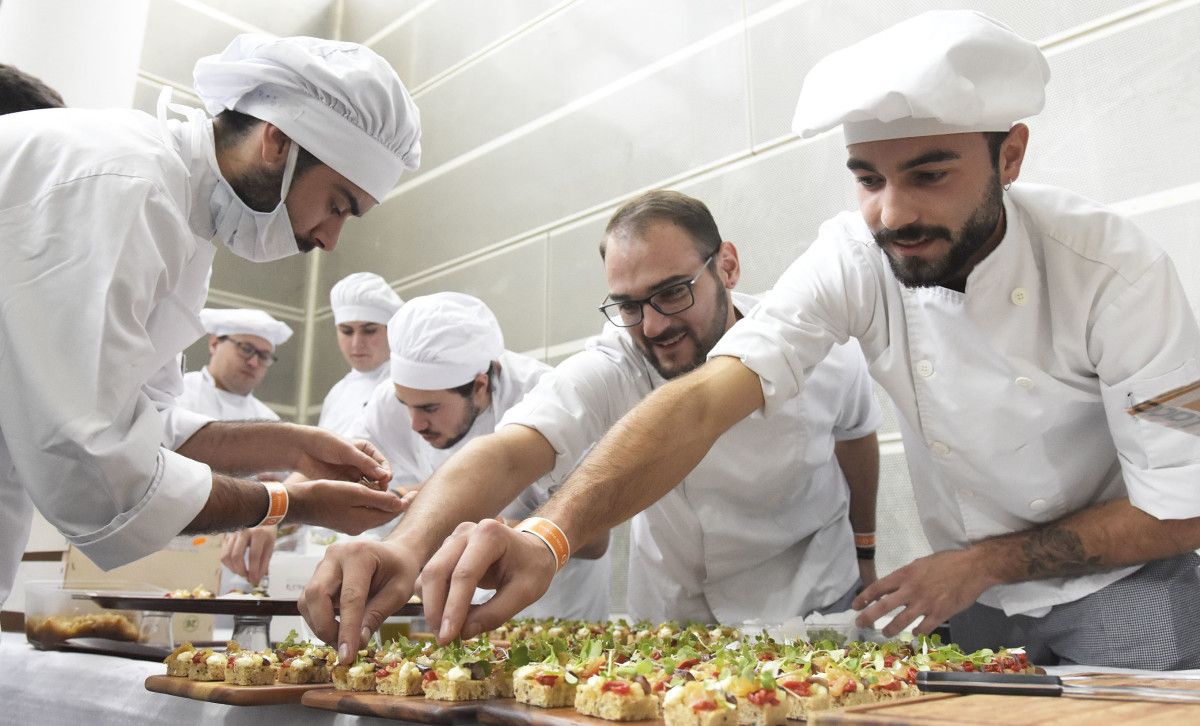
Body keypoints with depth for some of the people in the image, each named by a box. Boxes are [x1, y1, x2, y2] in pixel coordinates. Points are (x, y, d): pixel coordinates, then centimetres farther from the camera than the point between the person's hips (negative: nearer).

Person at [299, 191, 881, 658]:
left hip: (819, 605, 1)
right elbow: (507, 454, -40)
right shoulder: (607, 371, -24)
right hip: (675, 622, 0)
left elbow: (855, 436, 2)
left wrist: (866, 554, 13)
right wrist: (405, 547, -59)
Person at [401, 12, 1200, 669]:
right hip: (971, 586, 2)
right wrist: (549, 535, -47)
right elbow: (707, 398, -34)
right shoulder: (854, 257, -21)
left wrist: (987, 562, -19)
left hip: (1116, 578, -1)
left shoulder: (1113, 270, -26)